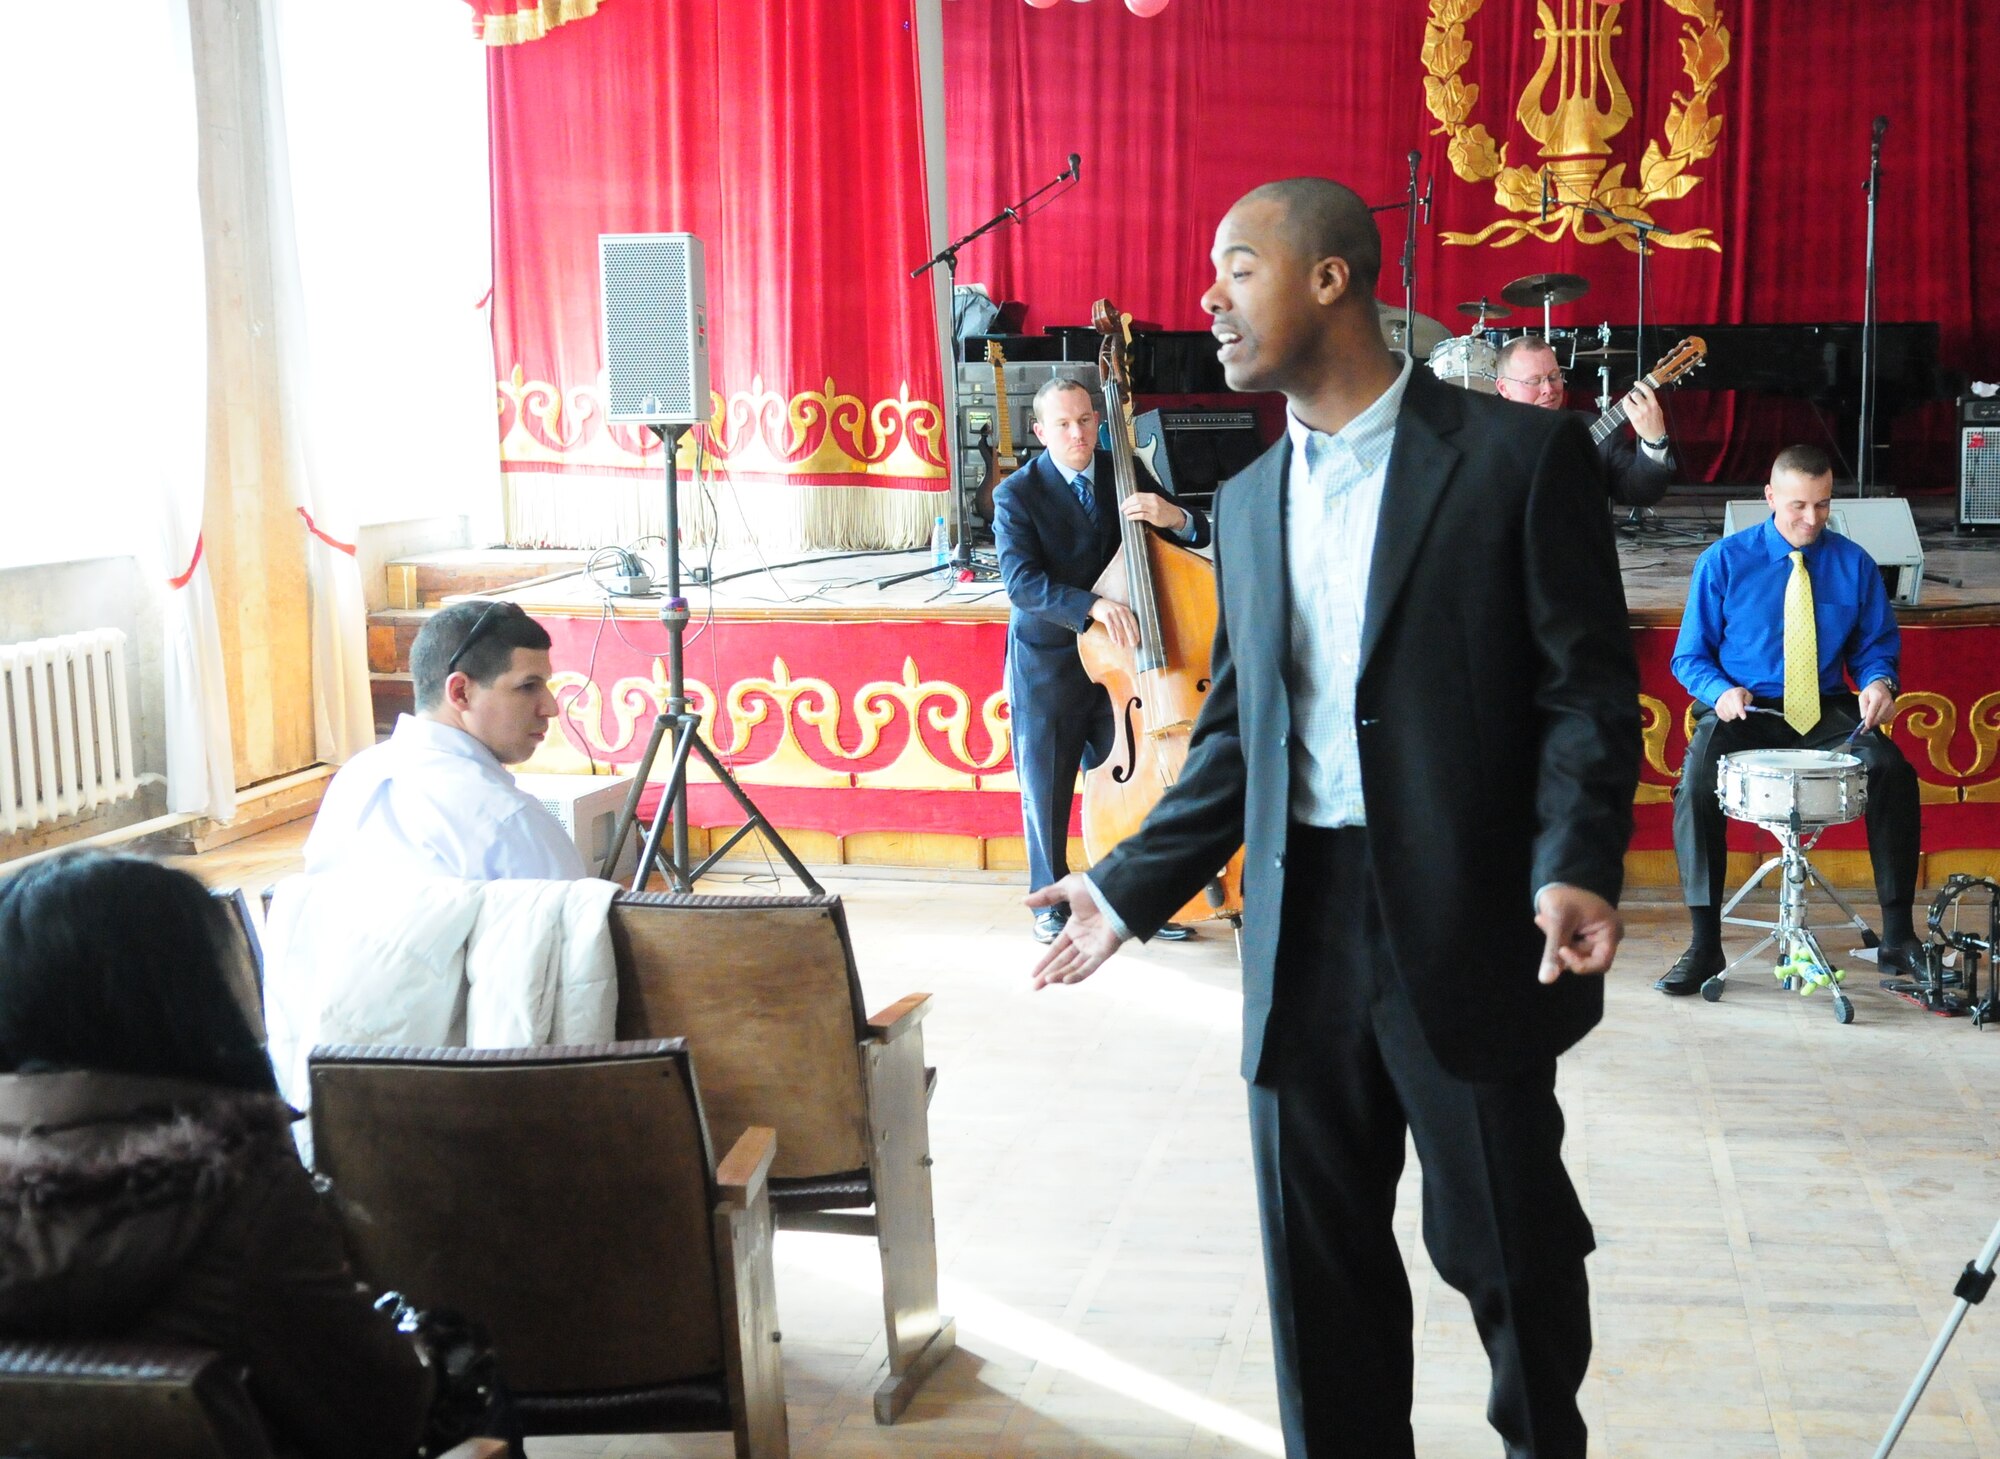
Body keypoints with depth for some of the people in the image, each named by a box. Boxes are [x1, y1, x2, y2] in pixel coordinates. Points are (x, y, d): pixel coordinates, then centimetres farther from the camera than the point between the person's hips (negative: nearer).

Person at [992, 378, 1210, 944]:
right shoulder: (1017, 494, -10)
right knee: (1045, 790, 7)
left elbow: (1199, 537, 1)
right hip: (1047, 665, -2)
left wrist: (1174, 516, -23)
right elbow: (1021, 582, -22)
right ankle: (1052, 902, 25)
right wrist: (1092, 605, -37)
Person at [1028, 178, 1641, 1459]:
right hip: (1301, 929, 5)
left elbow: (1587, 685, -8)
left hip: (1465, 925, -5)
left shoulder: (1520, 455, -5)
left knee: (1507, 1246, 9)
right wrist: (1132, 890, 11)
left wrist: (1575, 865, -23)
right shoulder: (1249, 503, 13)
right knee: (1320, 1261, 12)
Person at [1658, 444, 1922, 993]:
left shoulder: (1853, 565, 4)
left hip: (1827, 712, 2)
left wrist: (1879, 681, -11)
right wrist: (1720, 691, -19)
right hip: (1741, 712, -2)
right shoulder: (1724, 561, -3)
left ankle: (1897, 935, -13)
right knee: (1696, 783, -32)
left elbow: (1877, 644, 12)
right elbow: (1690, 656, 2)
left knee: (1894, 772, -26)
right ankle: (1704, 944, -22)